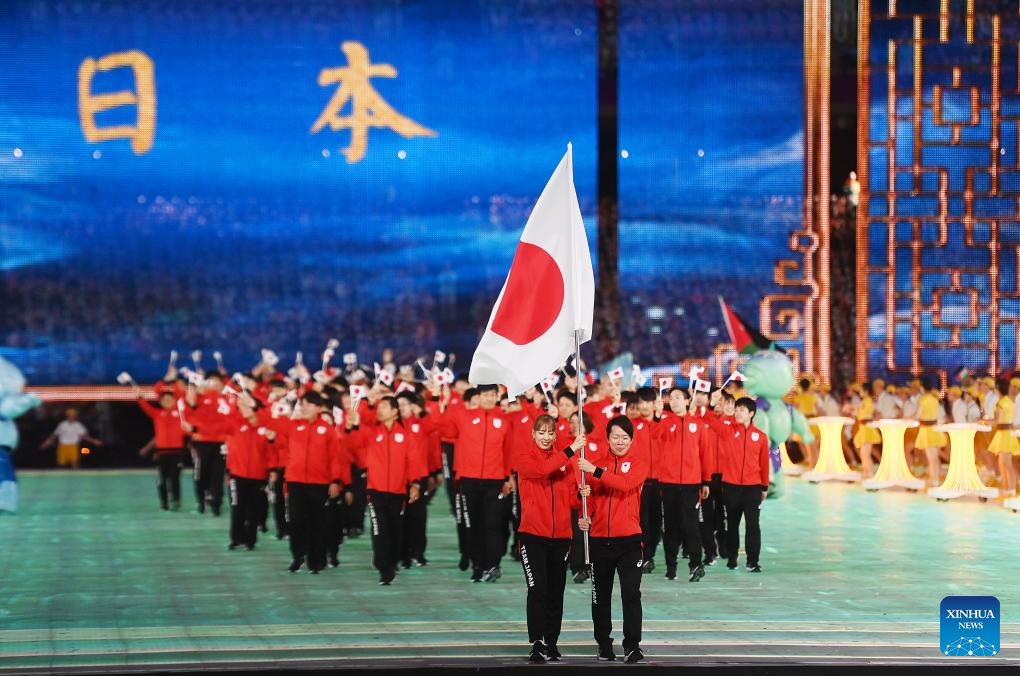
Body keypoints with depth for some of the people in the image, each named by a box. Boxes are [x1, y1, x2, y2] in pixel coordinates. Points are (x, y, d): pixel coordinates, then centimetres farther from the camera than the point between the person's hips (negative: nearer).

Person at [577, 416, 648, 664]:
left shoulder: (639, 461, -1)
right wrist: (585, 517, -9)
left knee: (631, 592, -9)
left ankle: (632, 645, -5)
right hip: (599, 538, 4)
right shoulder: (599, 463, 10)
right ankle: (603, 643, 21)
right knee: (600, 595, 10)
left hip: (628, 538, -4)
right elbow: (592, 497, 10)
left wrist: (595, 471, -23)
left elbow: (626, 484, -19)